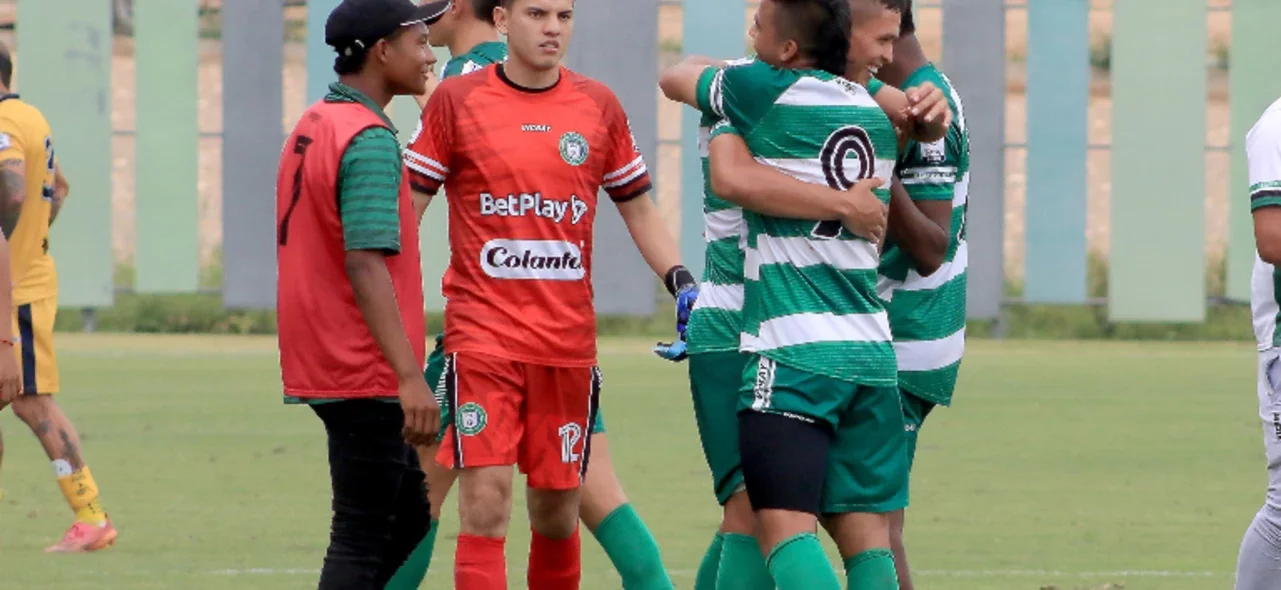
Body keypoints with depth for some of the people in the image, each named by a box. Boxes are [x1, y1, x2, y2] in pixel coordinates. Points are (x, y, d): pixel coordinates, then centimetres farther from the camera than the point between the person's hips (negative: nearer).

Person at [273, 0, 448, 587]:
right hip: (364, 375, -9)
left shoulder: (309, 127, 14)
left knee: (409, 516, 17)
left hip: (320, 361, 9)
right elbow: (365, 265, -24)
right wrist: (411, 378, -27)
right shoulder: (369, 140, -16)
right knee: (363, 539, -5)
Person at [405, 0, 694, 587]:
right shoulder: (456, 100, 0)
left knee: (557, 511, 7)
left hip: (568, 338, 3)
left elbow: (639, 211, 17)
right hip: (481, 334, -3)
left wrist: (683, 284, 4)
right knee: (485, 502, -13)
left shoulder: (599, 106, 9)